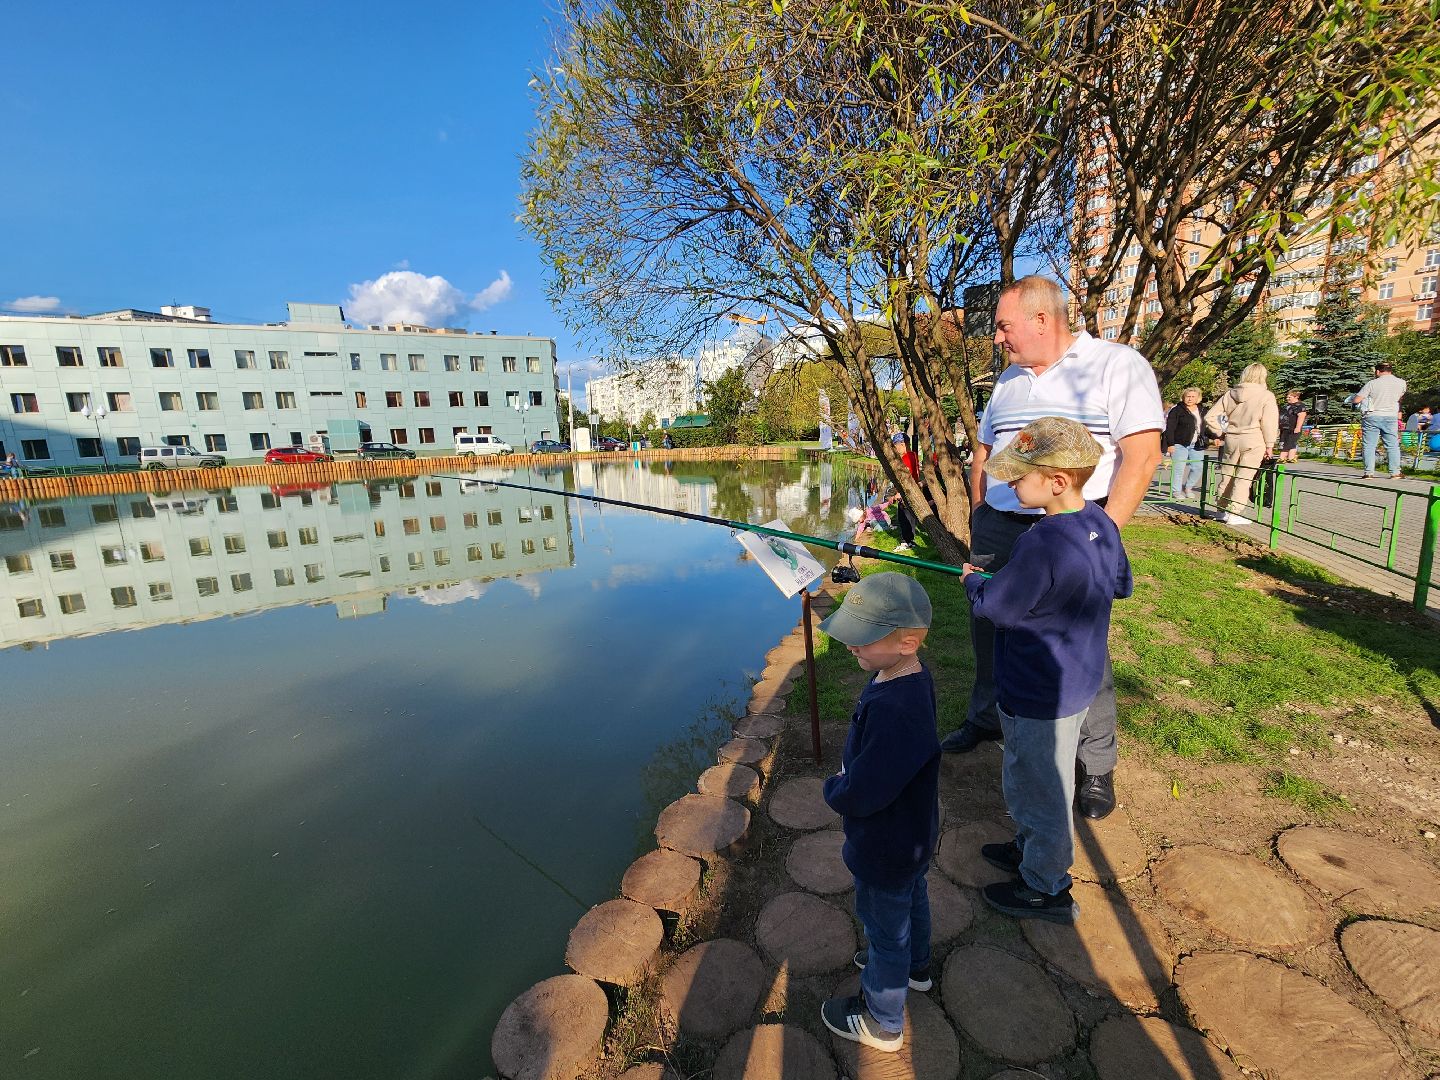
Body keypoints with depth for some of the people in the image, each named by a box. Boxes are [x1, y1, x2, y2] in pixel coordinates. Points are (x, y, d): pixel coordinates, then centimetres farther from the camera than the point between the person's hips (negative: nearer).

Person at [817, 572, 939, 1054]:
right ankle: (915, 965, 63)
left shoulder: (895, 712, -43)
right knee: (911, 897, 33)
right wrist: (848, 779, -3)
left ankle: (880, 1022, 45)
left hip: (886, 850, -9)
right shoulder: (910, 675, -12)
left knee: (885, 930, 17)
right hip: (914, 833, 9)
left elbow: (857, 797, -36)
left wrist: (834, 787, -16)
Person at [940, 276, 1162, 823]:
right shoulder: (1008, 378, 16)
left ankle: (1097, 765, 17)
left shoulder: (1116, 364, -3)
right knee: (988, 627, 12)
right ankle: (986, 719, 33)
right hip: (998, 527, 6)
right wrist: (980, 518, 11)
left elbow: (1142, 454, -11)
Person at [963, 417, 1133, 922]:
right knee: (1047, 778, 27)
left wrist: (973, 581, -2)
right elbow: (1122, 585, 12)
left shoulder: (1041, 545, -32)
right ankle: (1032, 847, 48)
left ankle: (1045, 888, 32)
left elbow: (993, 607, -21)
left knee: (1036, 785, 12)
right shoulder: (1101, 523, -3)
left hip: (1038, 698, -9)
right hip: (1077, 682, 9)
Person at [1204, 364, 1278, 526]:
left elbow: (1210, 417, 4)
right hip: (1253, 442, -4)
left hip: (1231, 440, 4)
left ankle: (1222, 510, 20)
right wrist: (1269, 445, -1)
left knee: (1227, 476, 13)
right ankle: (1234, 514, 0)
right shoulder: (1266, 396, -5)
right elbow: (1269, 423, -8)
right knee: (1243, 478, 0)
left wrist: (1221, 433, 10)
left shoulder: (1230, 393, 5)